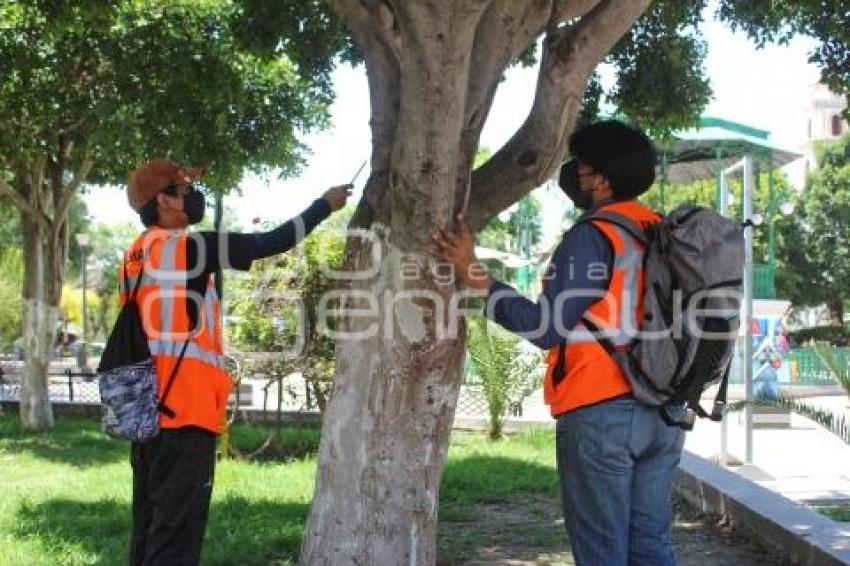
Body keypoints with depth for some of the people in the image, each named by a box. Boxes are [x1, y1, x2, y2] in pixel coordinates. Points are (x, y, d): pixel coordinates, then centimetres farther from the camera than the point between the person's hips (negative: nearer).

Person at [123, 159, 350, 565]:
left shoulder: (136, 256, 14)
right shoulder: (187, 247, -10)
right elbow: (271, 244, -9)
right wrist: (325, 205, 3)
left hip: (149, 409, 9)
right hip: (185, 408, -9)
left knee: (151, 525, 13)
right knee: (175, 531, -6)